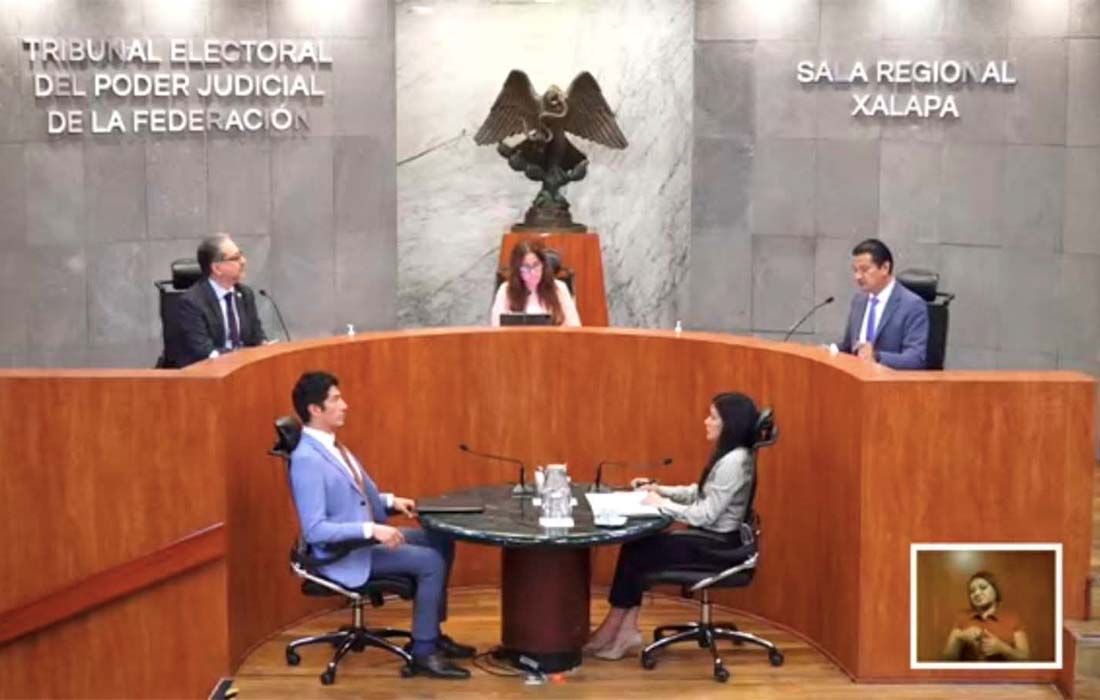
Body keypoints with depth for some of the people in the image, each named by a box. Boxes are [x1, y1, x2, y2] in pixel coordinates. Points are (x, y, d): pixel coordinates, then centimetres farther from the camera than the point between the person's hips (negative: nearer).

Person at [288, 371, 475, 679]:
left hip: (364, 537, 10)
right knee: (430, 562, -19)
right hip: (343, 553, -10)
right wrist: (371, 529, -31)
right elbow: (314, 530, -27)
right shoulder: (306, 459, -24)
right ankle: (423, 652, -8)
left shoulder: (330, 444, 7)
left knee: (441, 542, 8)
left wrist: (390, 501, 3)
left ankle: (432, 632, 16)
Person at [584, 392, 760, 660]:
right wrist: (658, 489, 5)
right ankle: (626, 629, -4)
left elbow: (705, 515, -24)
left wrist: (662, 504, -15)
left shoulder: (734, 462, -23)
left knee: (636, 554, -6)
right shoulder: (726, 455, 10)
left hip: (718, 547, -9)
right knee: (635, 546, -1)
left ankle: (615, 630, 8)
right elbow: (697, 494, 16)